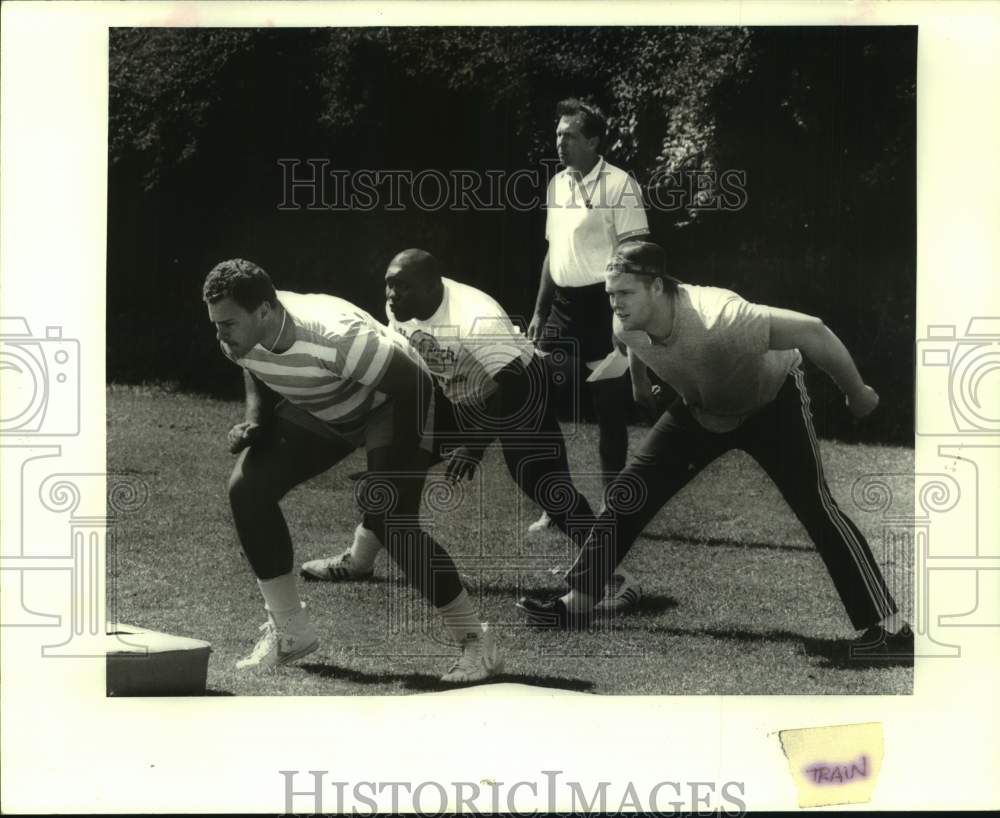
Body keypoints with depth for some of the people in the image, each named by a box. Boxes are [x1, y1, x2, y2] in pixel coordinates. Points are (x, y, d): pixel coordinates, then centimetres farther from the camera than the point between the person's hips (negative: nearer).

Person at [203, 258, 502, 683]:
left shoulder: (334, 336, -39)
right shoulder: (239, 338, -17)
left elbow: (413, 384, -31)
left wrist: (393, 472, -31)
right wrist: (254, 425, -15)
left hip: (390, 403, -7)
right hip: (319, 410, 7)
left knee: (388, 518, -25)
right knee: (247, 488, -7)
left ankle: (477, 644, -11)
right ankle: (290, 632, 5)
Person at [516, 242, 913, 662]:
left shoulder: (717, 320, -43)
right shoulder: (626, 327, -22)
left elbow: (812, 332, -38)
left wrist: (857, 395, -27)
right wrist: (640, 388, 26)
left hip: (772, 402, -6)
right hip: (701, 408, 6)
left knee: (815, 506, -18)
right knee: (627, 496, -2)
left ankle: (889, 629, -14)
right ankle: (574, 606, 7)